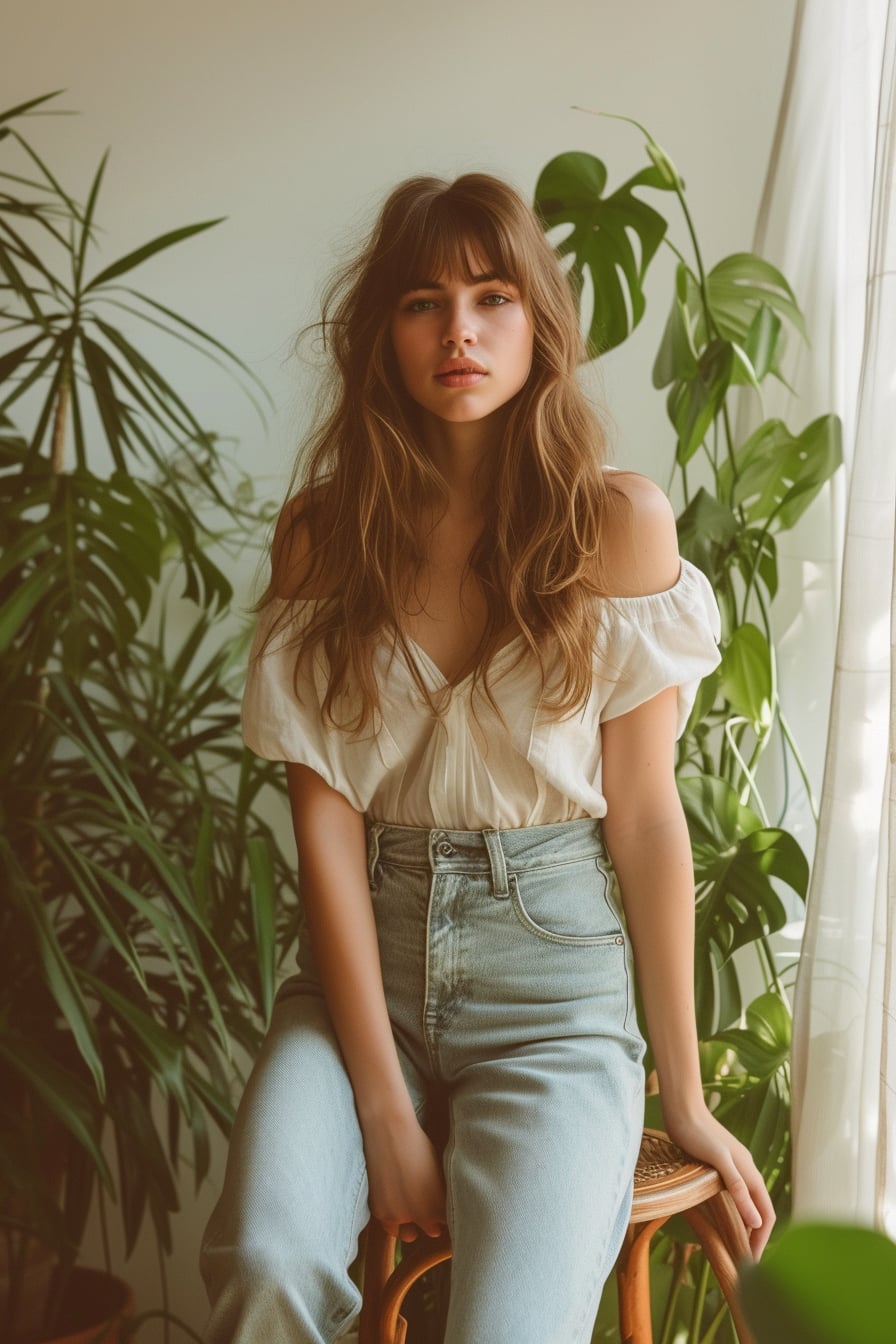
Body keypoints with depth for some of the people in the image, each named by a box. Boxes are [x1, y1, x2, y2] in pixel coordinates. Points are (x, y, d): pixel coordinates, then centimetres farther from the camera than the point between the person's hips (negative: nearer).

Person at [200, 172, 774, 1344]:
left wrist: (684, 1097, 0)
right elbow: (325, 820, -4)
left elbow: (644, 816, -2)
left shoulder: (618, 522, -3)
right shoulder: (322, 535, 1)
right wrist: (387, 1110, -11)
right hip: (364, 960, 2)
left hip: (553, 982, -1)